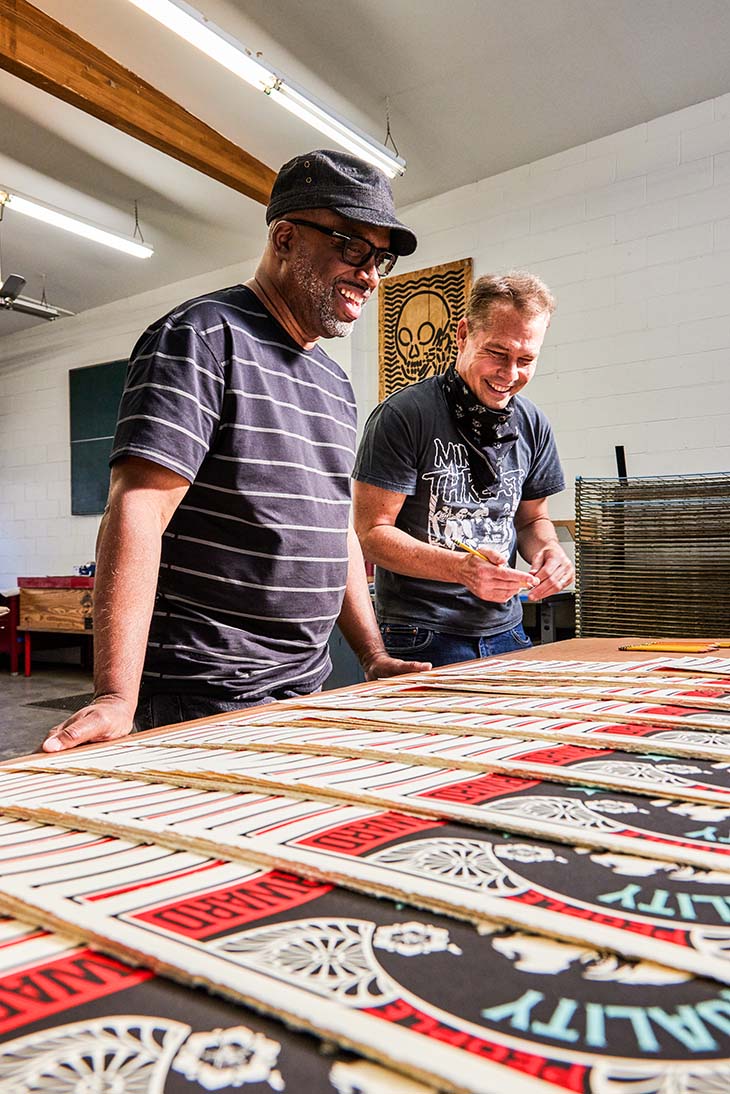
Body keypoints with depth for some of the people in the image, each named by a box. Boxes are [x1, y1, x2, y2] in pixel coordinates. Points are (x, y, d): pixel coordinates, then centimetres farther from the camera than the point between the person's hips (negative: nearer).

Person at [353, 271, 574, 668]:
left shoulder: (532, 425, 7)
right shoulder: (402, 415, -13)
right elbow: (372, 533, -14)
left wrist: (547, 549, -5)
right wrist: (461, 567, -28)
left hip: (505, 633, 6)